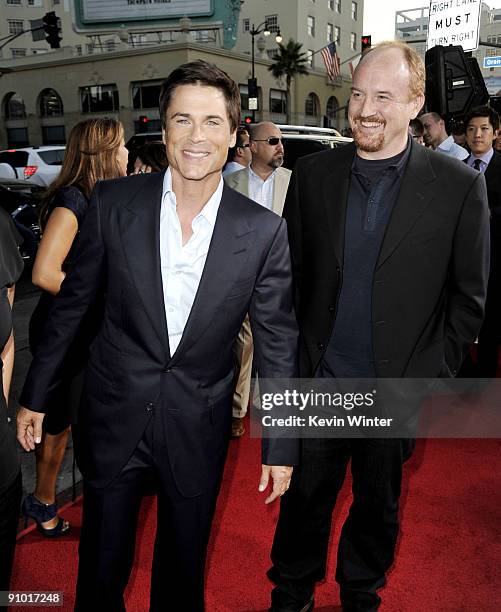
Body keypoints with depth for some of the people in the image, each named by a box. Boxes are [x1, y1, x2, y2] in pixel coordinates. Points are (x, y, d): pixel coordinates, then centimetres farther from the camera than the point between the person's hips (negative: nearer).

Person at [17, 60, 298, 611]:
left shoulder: (263, 231, -10)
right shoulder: (114, 203, -9)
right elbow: (71, 302, 1)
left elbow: (276, 340, -3)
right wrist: (34, 395, 7)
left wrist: (281, 445, 0)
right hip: (114, 416, 1)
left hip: (198, 429, 0)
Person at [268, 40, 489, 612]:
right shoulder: (313, 173, -1)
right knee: (305, 498, 16)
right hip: (317, 381, 1)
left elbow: (469, 296, -2)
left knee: (378, 505, 19)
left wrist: (434, 373, -7)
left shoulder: (459, 185, -7)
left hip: (396, 391, -1)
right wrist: (294, 353, 1)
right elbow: (291, 271, 5)